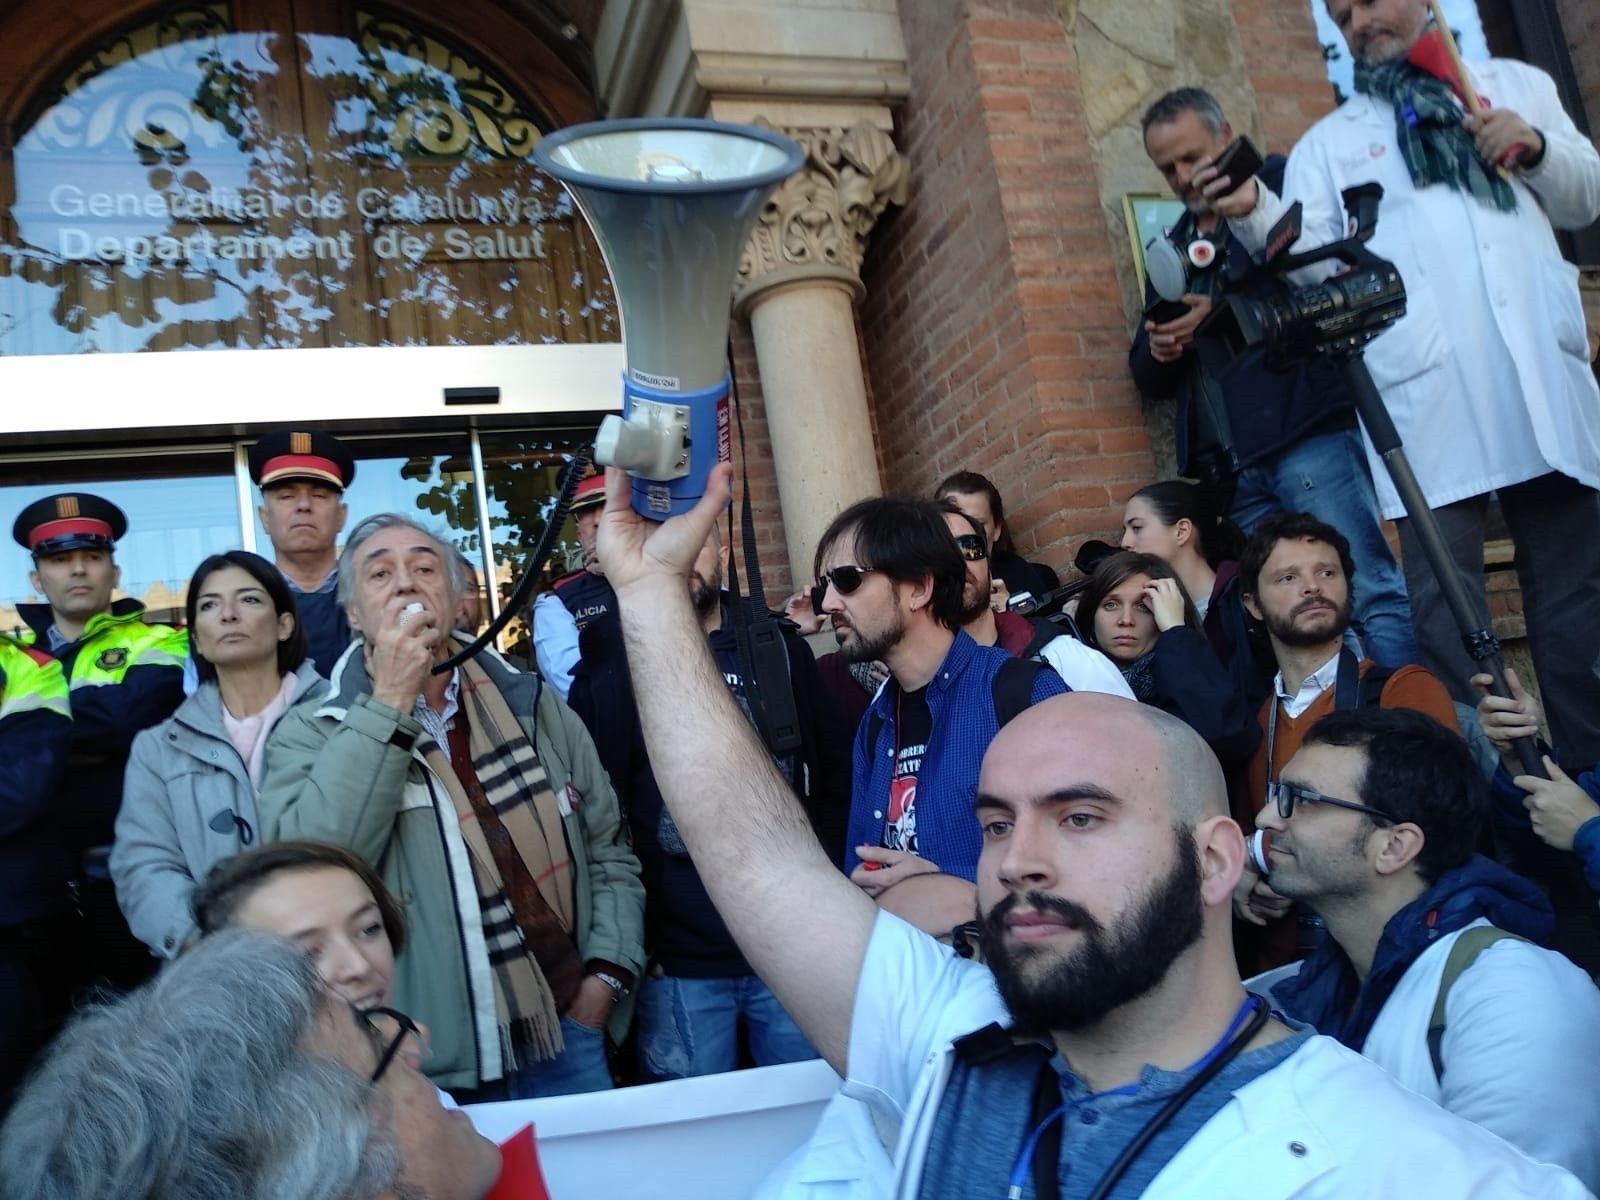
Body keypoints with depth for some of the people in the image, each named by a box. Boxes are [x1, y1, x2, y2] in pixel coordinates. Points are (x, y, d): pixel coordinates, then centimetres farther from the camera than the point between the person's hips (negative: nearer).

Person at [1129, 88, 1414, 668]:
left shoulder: (1284, 186, 7)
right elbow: (1152, 380, 25)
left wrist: (1222, 315, -12)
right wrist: (1157, 351, 2)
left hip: (1310, 437, -6)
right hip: (1233, 469, 6)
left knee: (1371, 595, -12)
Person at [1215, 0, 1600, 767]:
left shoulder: (1517, 83, 21)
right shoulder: (1328, 141, 15)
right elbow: (1312, 259, 0)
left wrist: (1537, 148, -1)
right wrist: (1253, 217, -19)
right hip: (1429, 391, -2)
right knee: (1444, 597, -4)